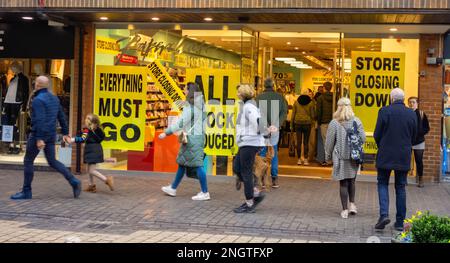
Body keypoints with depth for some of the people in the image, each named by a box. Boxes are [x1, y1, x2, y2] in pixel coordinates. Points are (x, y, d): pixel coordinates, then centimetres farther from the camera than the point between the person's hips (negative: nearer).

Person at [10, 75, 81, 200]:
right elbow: (61, 117, 15)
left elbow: (39, 120, -23)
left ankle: (26, 191, 10)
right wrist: (65, 133, 20)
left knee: (28, 161, 5)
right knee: (52, 161, 13)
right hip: (51, 135, 8)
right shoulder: (54, 98, 11)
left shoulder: (37, 100, -15)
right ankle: (73, 181, -1)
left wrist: (39, 139, -25)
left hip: (38, 135, -8)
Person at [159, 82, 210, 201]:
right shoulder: (199, 105, 12)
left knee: (197, 164, -6)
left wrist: (166, 133, -16)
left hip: (192, 138, -10)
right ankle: (173, 188, 25)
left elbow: (180, 123, -19)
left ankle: (205, 193, -3)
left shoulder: (190, 107, -16)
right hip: (198, 136, 10)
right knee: (182, 162, 16)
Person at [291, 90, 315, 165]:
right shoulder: (310, 103, 0)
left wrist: (292, 125, 12)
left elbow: (293, 114, 6)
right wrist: (311, 120, 23)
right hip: (307, 123, -1)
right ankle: (305, 159, 1)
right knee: (306, 142, 3)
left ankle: (299, 159, 6)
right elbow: (312, 115, 3)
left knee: (299, 142, 5)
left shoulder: (296, 102, 5)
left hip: (298, 123, 1)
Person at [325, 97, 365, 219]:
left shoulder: (334, 123, -9)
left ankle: (345, 210, 6)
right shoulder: (357, 121, -3)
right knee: (351, 181, 19)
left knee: (343, 183, 5)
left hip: (340, 157, -2)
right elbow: (363, 139, -3)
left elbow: (329, 141, -4)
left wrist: (327, 155, 9)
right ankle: (352, 204, 11)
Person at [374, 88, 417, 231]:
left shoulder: (384, 111, -9)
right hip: (404, 157, 3)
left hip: (385, 155, -3)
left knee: (382, 184, 9)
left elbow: (377, 135, -6)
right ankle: (400, 222, 12)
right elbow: (414, 137, 7)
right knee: (400, 187, 10)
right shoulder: (412, 114, 1)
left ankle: (384, 214, -9)